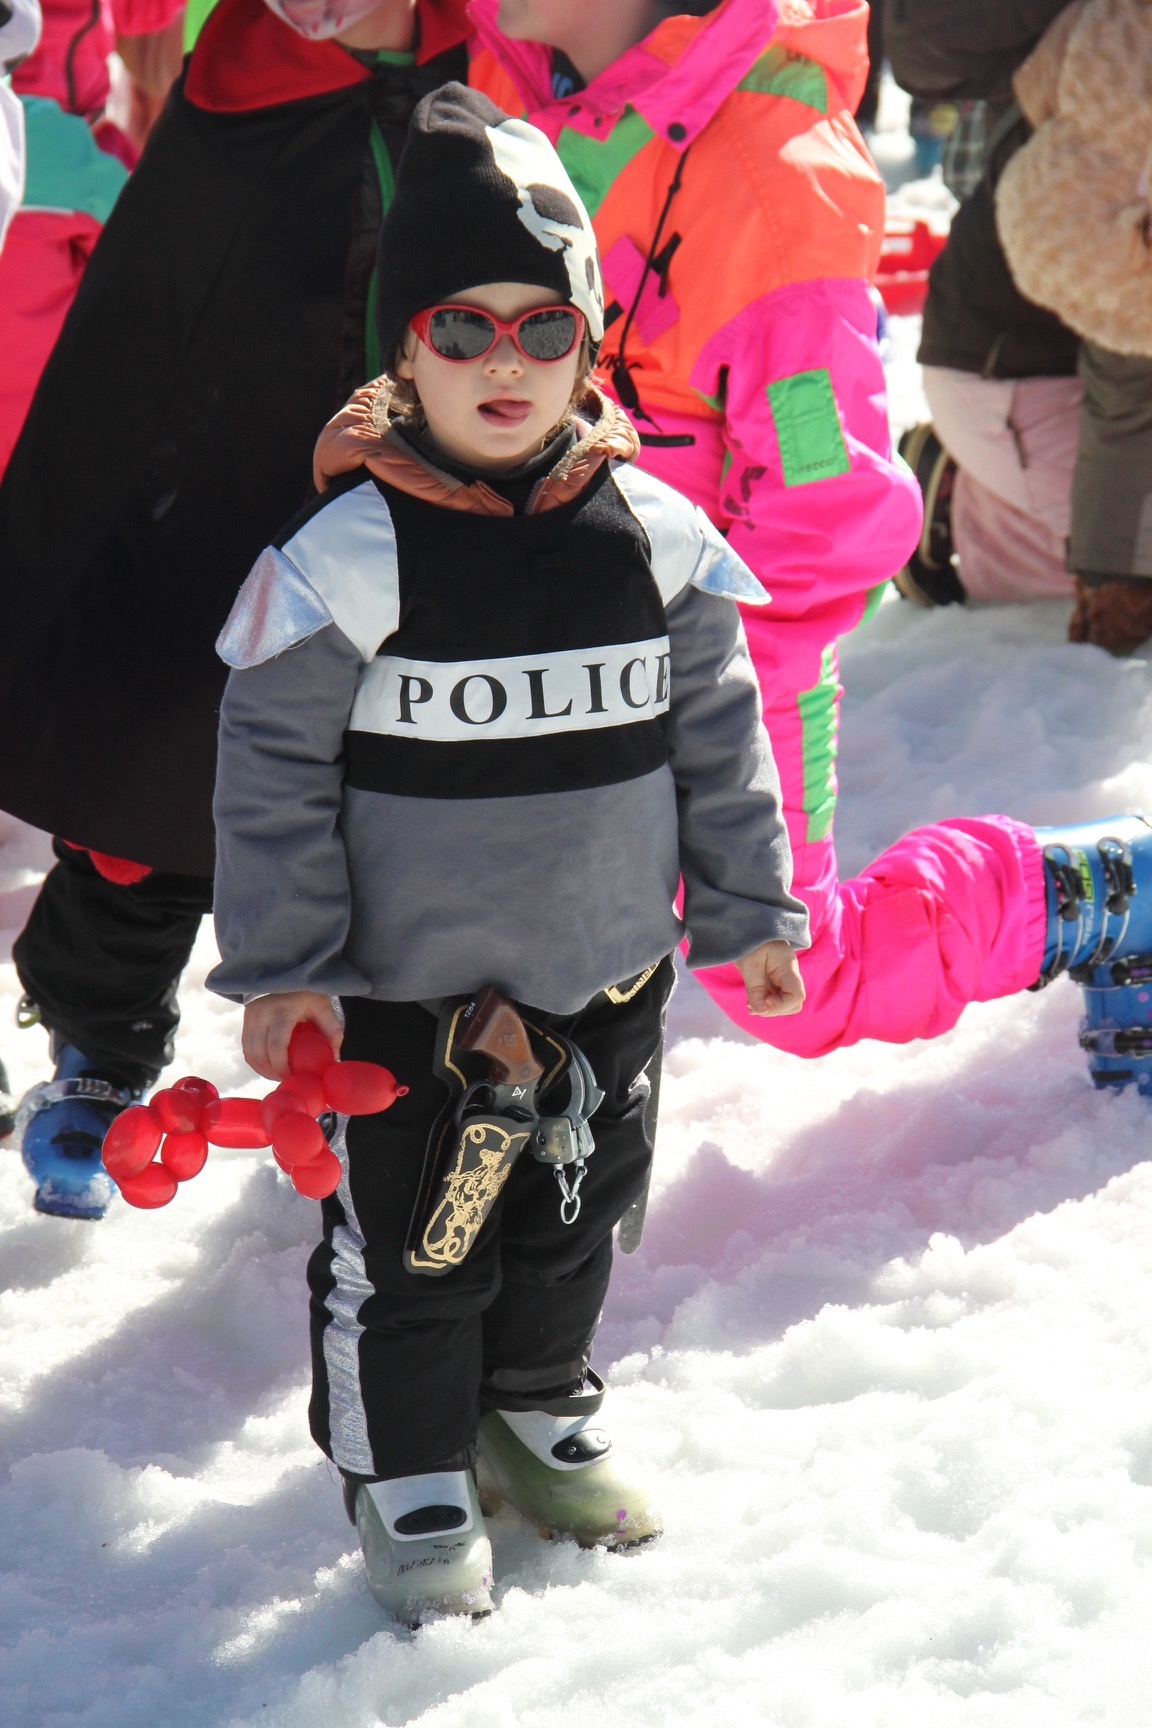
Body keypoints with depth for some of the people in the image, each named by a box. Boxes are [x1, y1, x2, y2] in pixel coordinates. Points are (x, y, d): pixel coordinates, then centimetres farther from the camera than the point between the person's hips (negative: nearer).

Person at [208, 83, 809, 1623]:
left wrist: (747, 910, 8)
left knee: (574, 1214, 20)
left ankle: (538, 1406, 44)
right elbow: (272, 768, -10)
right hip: (406, 982, -4)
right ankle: (407, 1471, 28)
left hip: (606, 970, 4)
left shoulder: (656, 537, -5)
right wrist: (279, 967, -10)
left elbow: (718, 733, 5)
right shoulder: (348, 558, -16)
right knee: (410, 1242, 7)